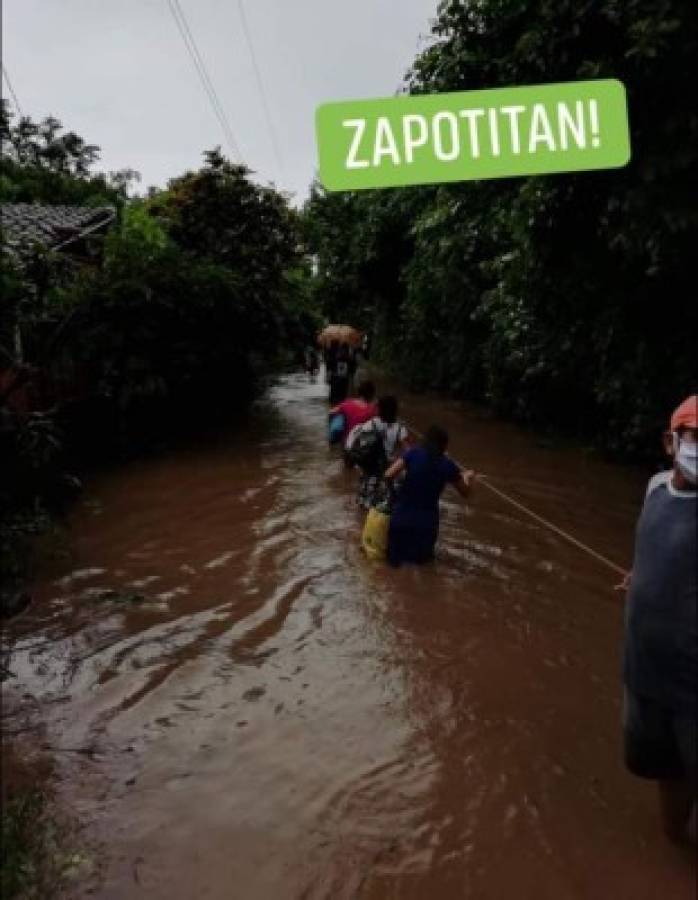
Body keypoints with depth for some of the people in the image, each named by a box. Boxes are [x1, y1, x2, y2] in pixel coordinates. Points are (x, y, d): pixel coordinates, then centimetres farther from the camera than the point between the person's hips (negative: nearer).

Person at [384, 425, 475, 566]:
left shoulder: (413, 453, -7)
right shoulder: (448, 465, -4)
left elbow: (389, 475, -13)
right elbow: (465, 492, 9)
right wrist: (468, 477, 28)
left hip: (402, 515, 0)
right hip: (426, 520, 0)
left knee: (396, 555, 21)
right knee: (422, 557, 24)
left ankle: (397, 555, -1)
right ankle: (419, 555, 3)